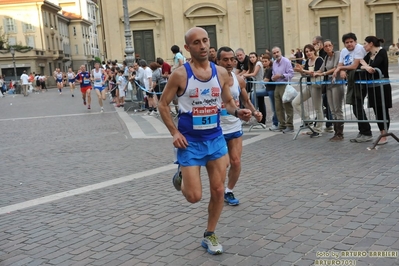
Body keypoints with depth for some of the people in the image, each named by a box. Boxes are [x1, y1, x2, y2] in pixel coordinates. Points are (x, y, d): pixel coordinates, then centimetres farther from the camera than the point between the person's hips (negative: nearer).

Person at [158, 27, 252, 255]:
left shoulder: (221, 72, 0)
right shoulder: (180, 74, -11)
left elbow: (228, 101, 12)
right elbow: (163, 104, -4)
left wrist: (238, 112, -10)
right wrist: (174, 132, -13)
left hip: (215, 138, 4)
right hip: (190, 141, -4)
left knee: (218, 190, 5)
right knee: (194, 196, -4)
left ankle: (210, 236, 24)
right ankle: (181, 176, 31)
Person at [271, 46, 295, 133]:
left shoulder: (286, 61, -8)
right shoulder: (274, 63, 14)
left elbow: (291, 74, -14)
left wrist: (281, 76, -20)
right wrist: (273, 77, 2)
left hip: (285, 86, -8)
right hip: (277, 86, 8)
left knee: (287, 107, -4)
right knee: (278, 107, 8)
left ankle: (289, 126, -1)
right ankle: (282, 125, 17)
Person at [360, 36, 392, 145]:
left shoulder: (382, 52, -8)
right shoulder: (368, 55, 11)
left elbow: (374, 65, -21)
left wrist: (364, 64, -4)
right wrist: (365, 67, -19)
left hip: (382, 86, -7)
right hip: (372, 87, 7)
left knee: (383, 111, -3)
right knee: (377, 112, 8)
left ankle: (384, 137, 0)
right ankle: (382, 134, 16)